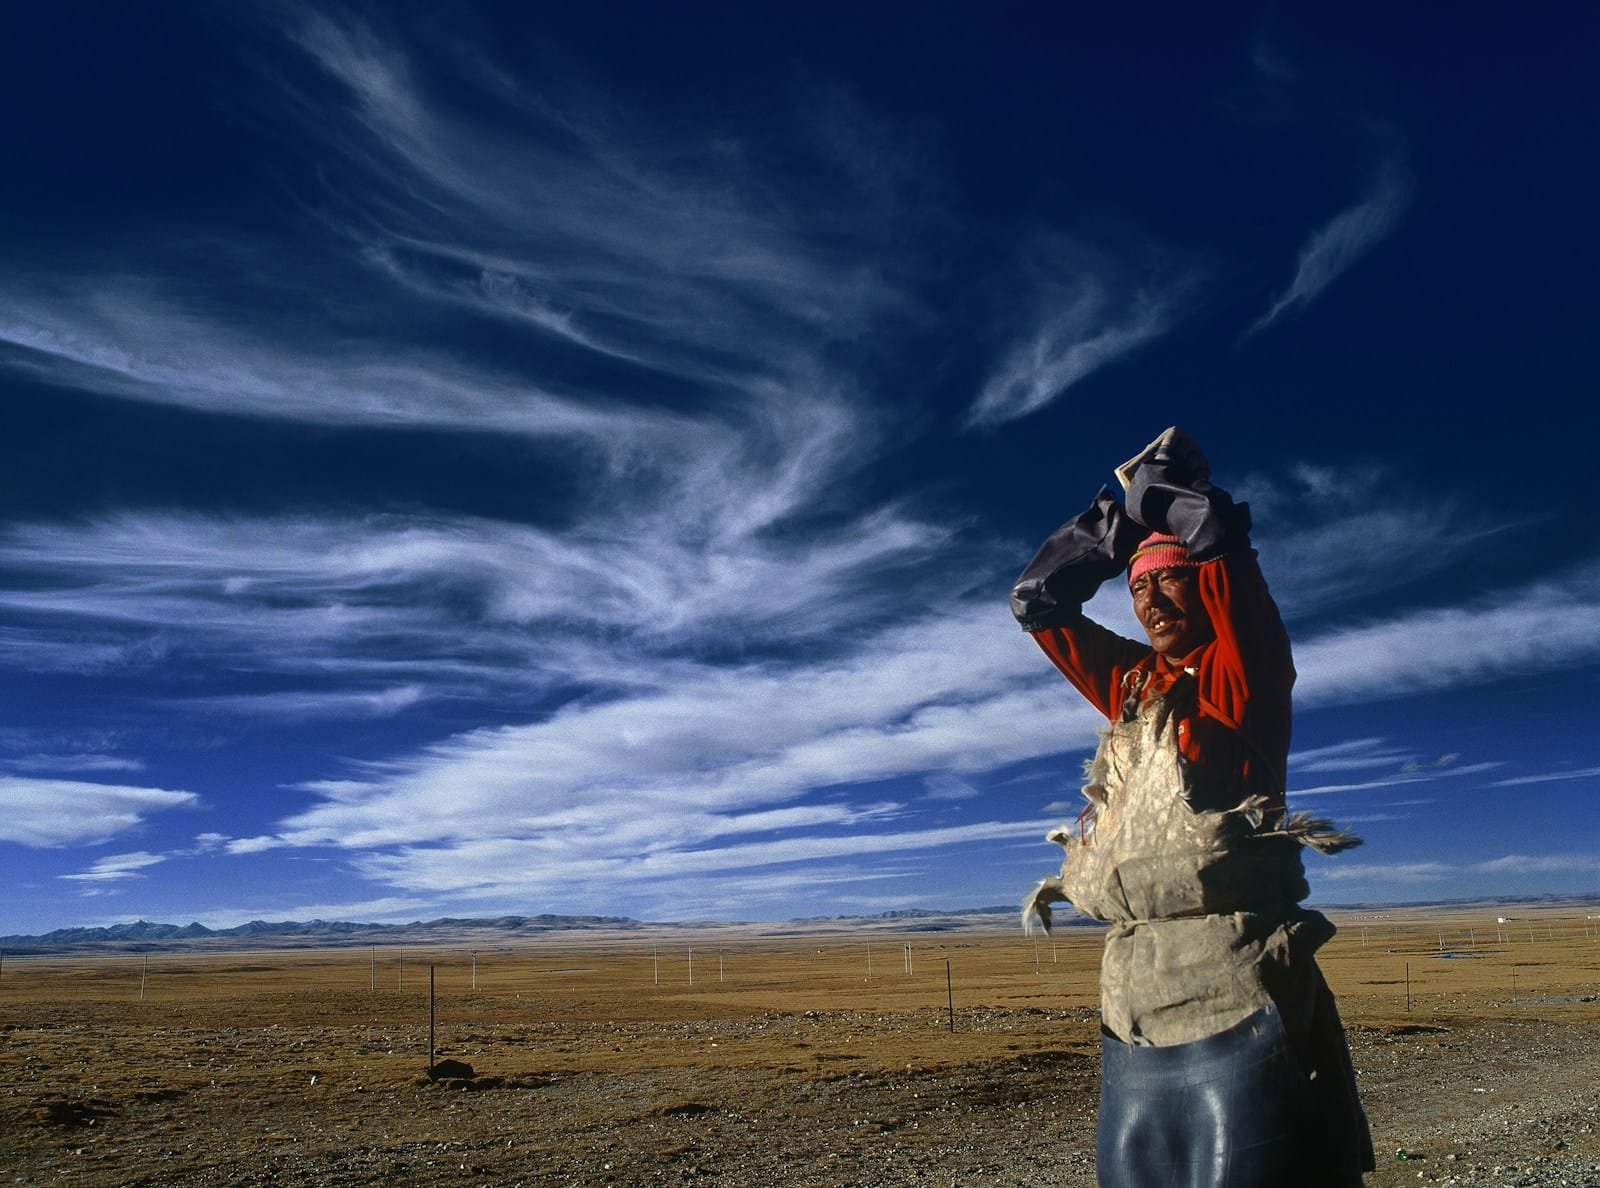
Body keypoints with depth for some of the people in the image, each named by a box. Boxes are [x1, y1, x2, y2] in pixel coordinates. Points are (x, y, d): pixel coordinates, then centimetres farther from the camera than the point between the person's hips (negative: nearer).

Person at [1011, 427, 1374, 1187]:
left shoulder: (1241, 672, 0)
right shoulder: (1132, 686, 16)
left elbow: (1221, 532, -13)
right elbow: (1036, 600, 21)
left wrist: (1151, 482, 7)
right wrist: (1119, 508, 18)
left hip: (1235, 1001, -7)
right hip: (1133, 1004, 7)